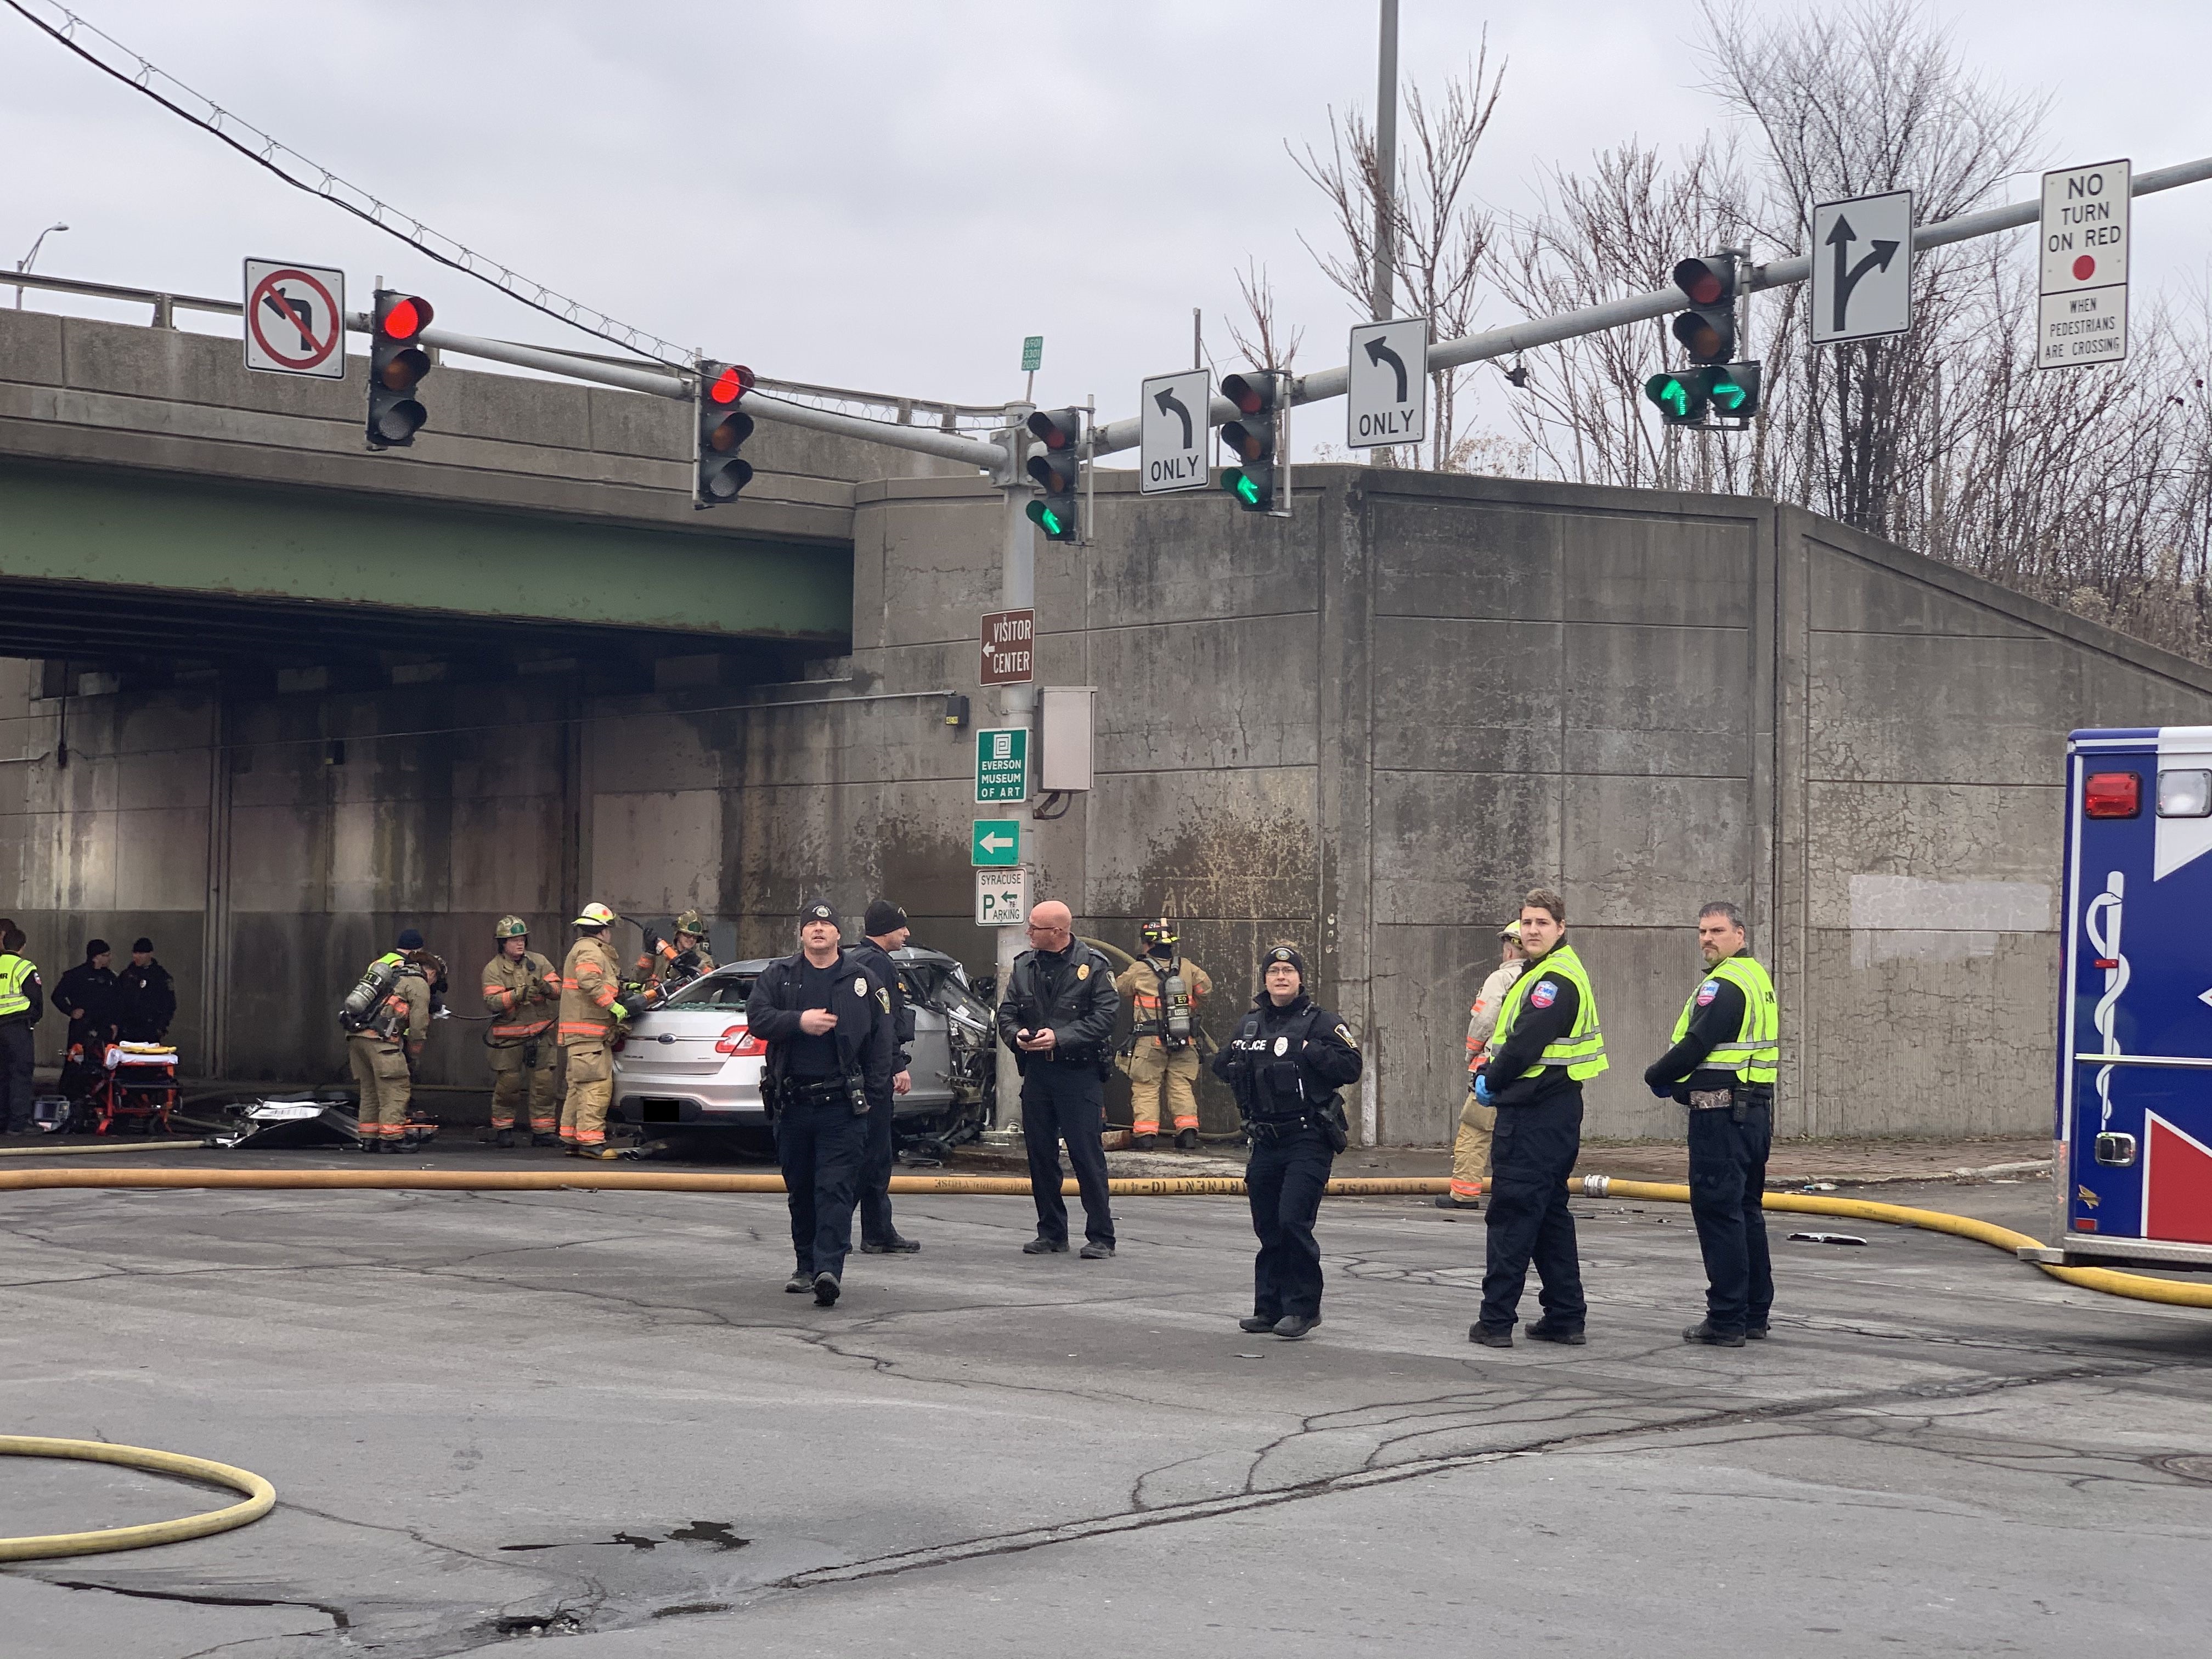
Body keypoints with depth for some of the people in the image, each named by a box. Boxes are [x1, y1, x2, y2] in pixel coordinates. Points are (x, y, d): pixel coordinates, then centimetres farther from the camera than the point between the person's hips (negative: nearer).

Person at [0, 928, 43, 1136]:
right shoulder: (24, 966, -8)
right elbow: (36, 998, -10)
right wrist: (33, 1019, 8)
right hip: (18, 1026, -6)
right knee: (21, 1073, -4)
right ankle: (18, 1123, -9)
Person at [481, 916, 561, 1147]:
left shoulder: (539, 962, 8)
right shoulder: (493, 969, 0)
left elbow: (558, 989, 2)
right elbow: (492, 1002, -13)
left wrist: (546, 988, -20)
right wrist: (518, 994, -25)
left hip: (540, 1034, 2)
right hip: (508, 1037, -2)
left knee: (543, 1082, -1)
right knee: (507, 1084, 1)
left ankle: (543, 1130, 4)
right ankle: (503, 1129, 14)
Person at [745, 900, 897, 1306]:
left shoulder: (862, 980, 5)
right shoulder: (777, 976, 10)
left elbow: (882, 1042, 4)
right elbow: (757, 1018, -3)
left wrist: (873, 1096, -3)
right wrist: (799, 1021, -18)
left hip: (842, 1105, -3)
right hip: (792, 1102, 3)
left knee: (836, 1189, -11)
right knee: (800, 1190, 12)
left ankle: (829, 1268, -18)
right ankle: (807, 1266, 24)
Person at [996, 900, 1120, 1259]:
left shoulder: (1093, 966, -5)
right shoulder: (1024, 966, 11)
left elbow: (1104, 1016, -12)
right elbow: (1006, 1012, 13)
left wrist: (1060, 1037, -20)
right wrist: (1017, 1035, -10)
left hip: (1080, 1072, -5)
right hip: (1036, 1072, 5)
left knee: (1087, 1155, -6)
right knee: (1040, 1155, 8)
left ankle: (1100, 1237, -1)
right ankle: (1051, 1233, 18)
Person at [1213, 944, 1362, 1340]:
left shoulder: (1320, 1022, -3)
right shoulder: (1250, 1024, 15)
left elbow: (1351, 1067, -12)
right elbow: (1221, 1067, 27)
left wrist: (1309, 1051, -17)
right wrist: (1234, 1061, 6)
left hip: (1308, 1140, -6)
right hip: (1266, 1141, 6)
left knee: (1293, 1221, -14)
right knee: (1268, 1228, 10)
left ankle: (1303, 1308, -5)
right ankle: (1270, 1307, 19)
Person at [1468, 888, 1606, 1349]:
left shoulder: (1555, 979, -16)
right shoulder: (1543, 973, 18)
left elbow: (1524, 1045, -22)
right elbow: (1512, 1038, 19)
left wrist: (1491, 1082, -7)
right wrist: (1489, 1073, 4)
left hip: (1534, 1116, -11)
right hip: (1555, 1109, 11)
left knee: (1512, 1215, -7)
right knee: (1549, 1213, 15)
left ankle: (1496, 1320, -5)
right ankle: (1565, 1316, 19)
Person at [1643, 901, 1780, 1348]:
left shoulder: (1722, 986, -15)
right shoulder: (1758, 978, 17)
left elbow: (1696, 1046, -20)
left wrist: (1656, 1075, -2)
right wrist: (1679, 1081, 13)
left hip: (1721, 1112, -10)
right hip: (1756, 1107, 10)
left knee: (1718, 1210, -7)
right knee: (1746, 1210, 16)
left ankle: (1726, 1319, -7)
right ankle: (1755, 1312, 22)